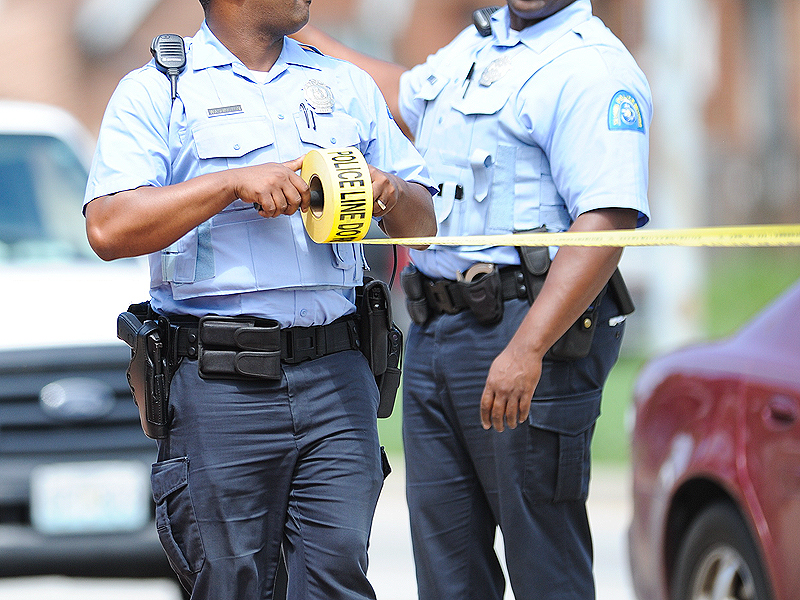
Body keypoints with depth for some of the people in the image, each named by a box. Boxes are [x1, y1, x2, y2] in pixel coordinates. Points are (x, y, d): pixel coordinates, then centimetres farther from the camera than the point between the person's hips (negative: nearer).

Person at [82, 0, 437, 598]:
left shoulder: (348, 86, 18)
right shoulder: (155, 93, 3)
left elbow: (424, 223, 20)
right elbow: (108, 229, -11)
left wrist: (391, 193, -3)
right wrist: (234, 182, -16)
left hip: (335, 375, 3)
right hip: (218, 386, -3)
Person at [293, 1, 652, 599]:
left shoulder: (593, 69, -12)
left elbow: (605, 222, -23)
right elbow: (401, 94, 40)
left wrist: (526, 349, -31)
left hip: (532, 326, -9)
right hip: (432, 335, 9)